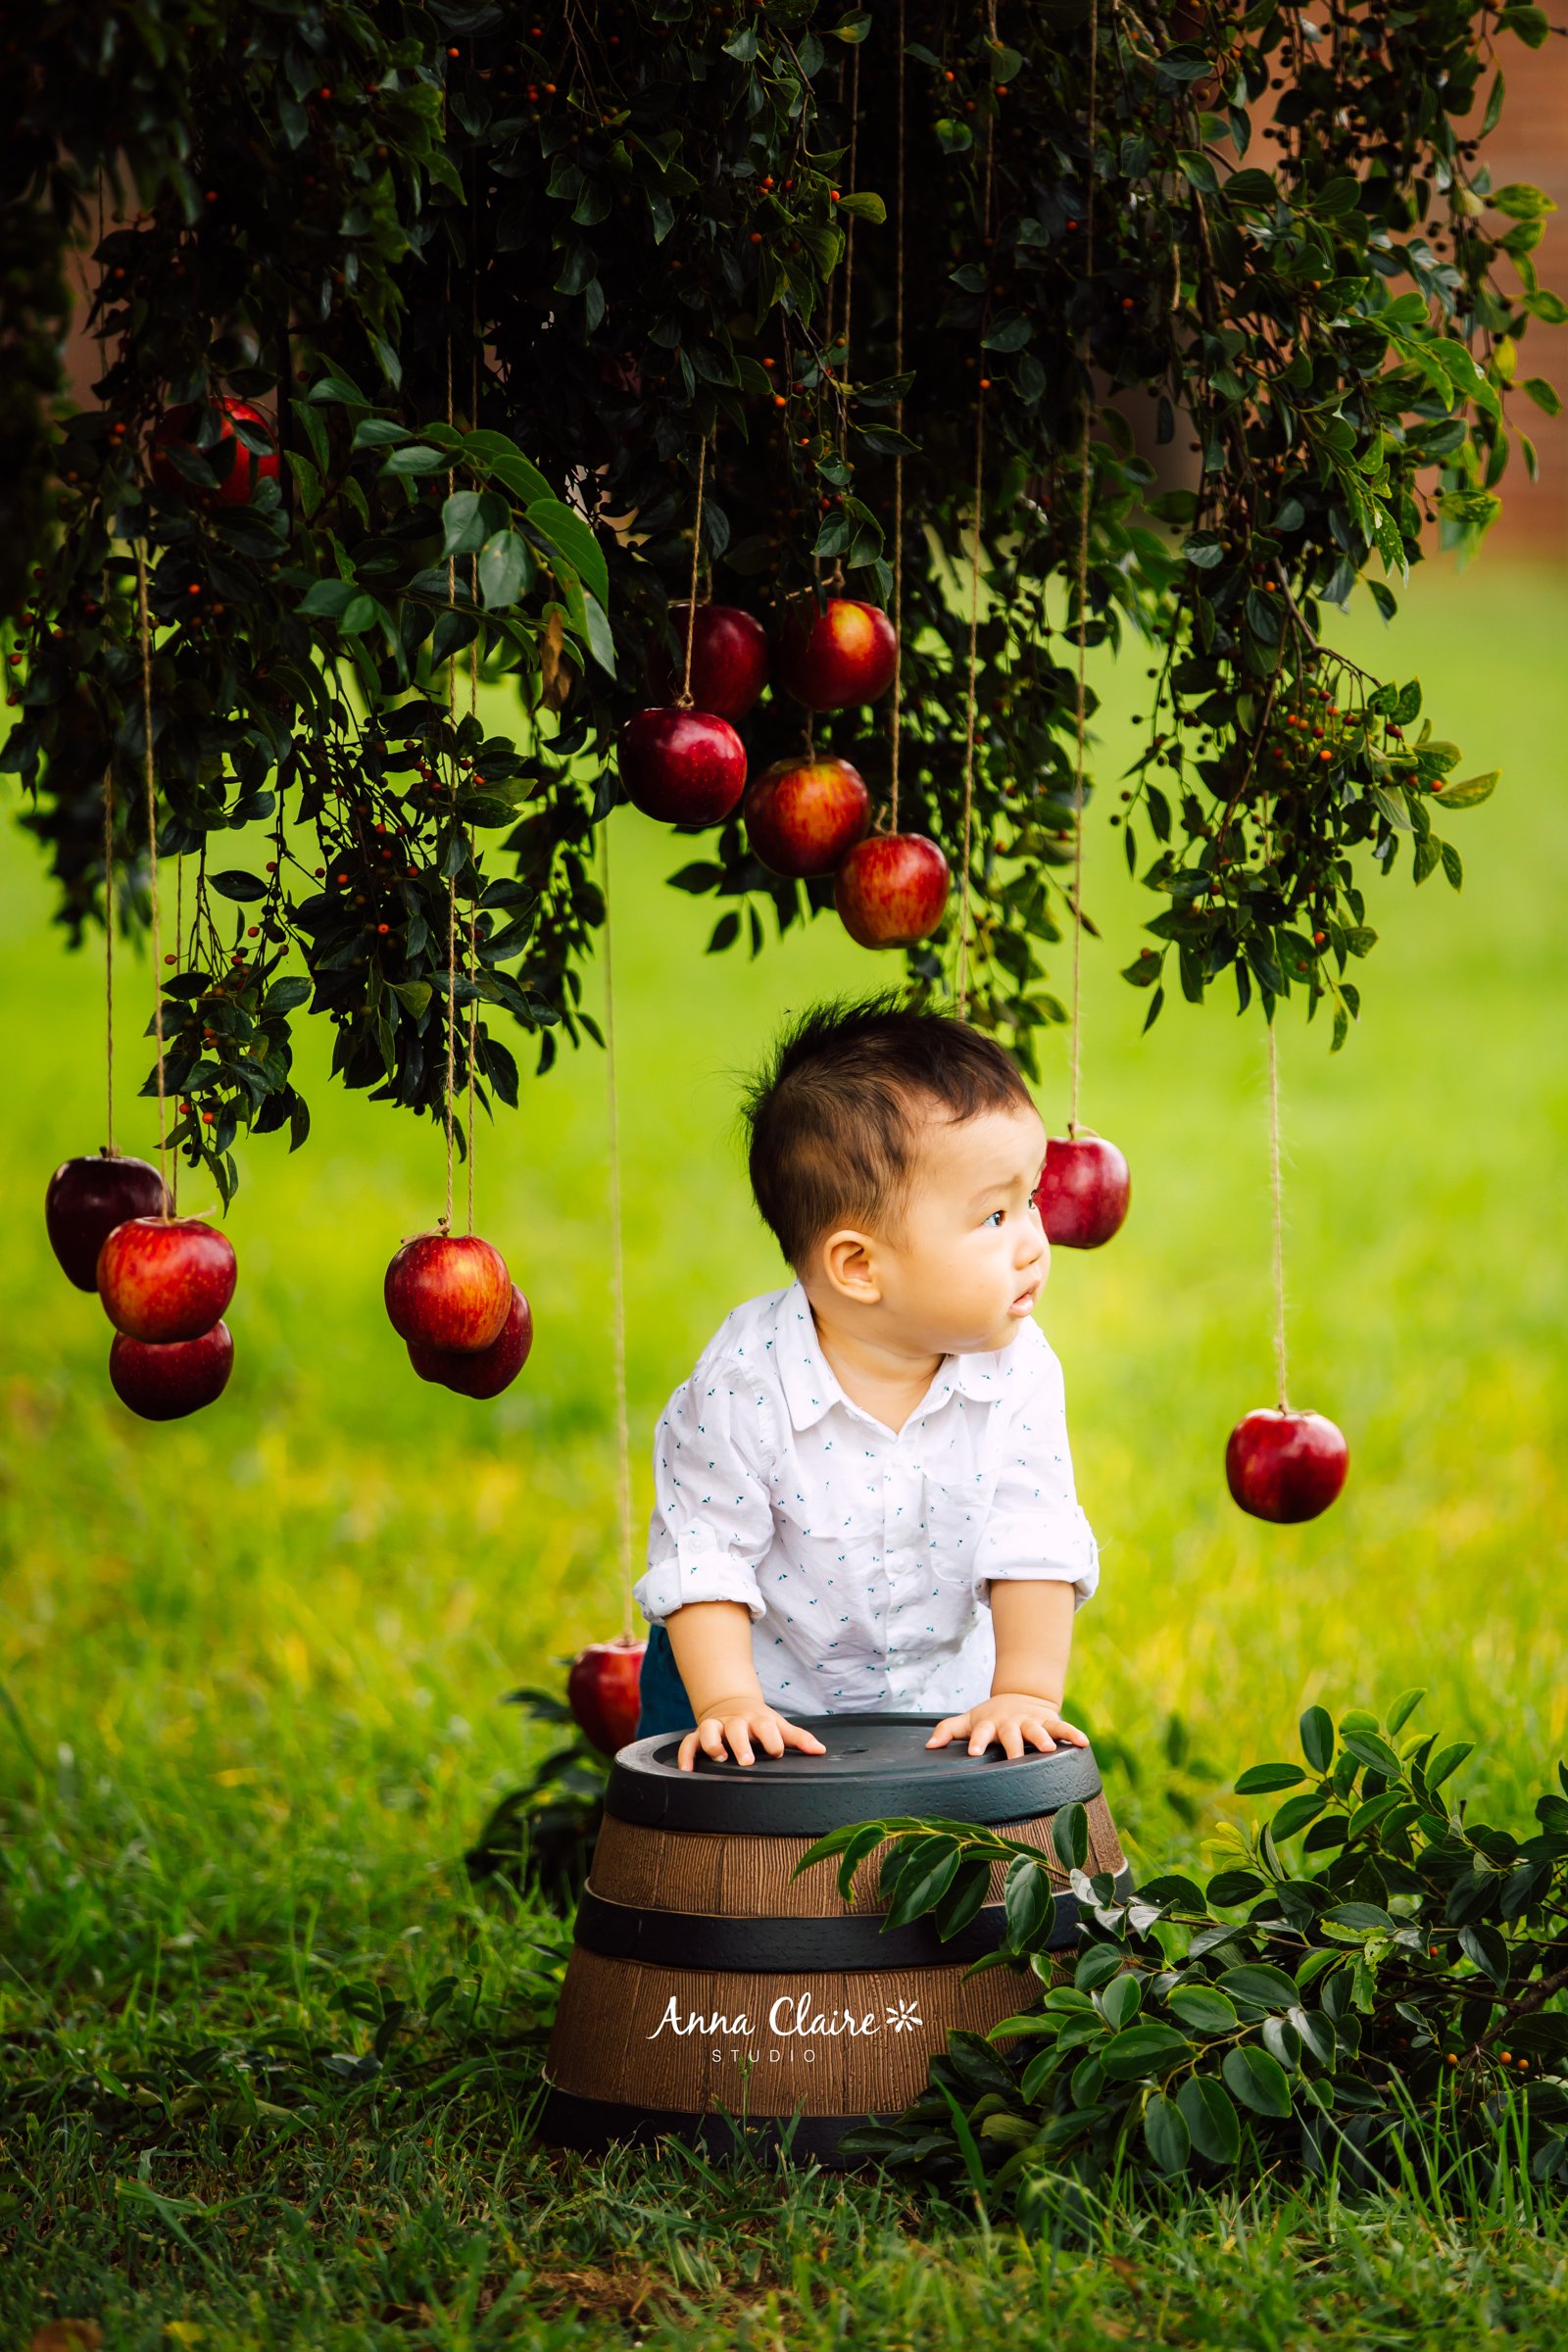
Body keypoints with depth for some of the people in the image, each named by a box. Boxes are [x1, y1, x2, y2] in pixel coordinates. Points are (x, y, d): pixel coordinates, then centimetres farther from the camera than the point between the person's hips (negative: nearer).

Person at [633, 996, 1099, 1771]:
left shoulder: (1015, 1370, -16)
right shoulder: (746, 1381, -25)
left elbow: (1034, 1541, -13)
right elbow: (703, 1553, -18)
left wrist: (1025, 1692, -22)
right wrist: (727, 1703, -26)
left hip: (940, 1689, 2)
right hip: (769, 1692, -2)